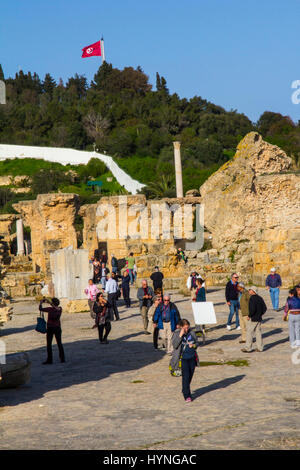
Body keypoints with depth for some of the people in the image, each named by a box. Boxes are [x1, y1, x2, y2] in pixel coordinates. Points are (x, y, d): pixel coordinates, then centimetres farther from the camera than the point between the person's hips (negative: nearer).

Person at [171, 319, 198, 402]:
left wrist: (193, 345, -10)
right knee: (186, 376, -10)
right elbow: (174, 345, -17)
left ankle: (185, 391, 34)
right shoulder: (176, 334, -6)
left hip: (192, 358, 4)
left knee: (190, 376, 12)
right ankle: (187, 395, -5)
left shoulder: (192, 333, 4)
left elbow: (196, 343, 13)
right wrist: (180, 335, -22)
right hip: (183, 359, -4)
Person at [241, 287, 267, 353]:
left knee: (249, 333, -1)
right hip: (259, 319, 8)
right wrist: (260, 314, 15)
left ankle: (248, 348, 1)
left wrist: (249, 316, -15)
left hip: (252, 319, -8)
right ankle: (260, 348, 13)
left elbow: (252, 309, -25)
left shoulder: (252, 298, -16)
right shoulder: (260, 298, 9)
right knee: (258, 333, 11)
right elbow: (265, 308, 11)